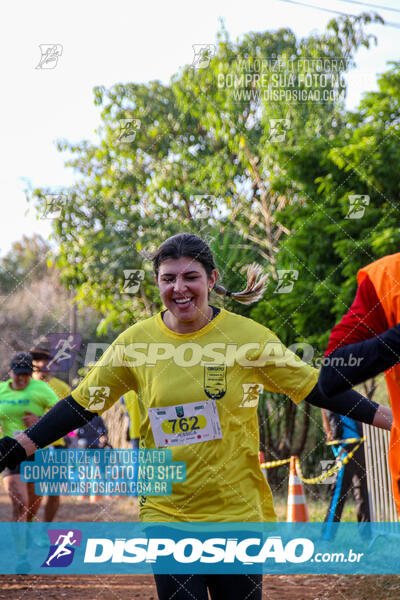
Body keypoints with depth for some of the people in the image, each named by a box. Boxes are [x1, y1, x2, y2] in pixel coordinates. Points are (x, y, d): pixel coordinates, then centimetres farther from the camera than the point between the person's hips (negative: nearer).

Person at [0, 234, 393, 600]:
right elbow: (82, 404, 5)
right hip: (166, 514, 1)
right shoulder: (135, 341, -2)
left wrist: (390, 418, -4)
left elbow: (316, 388, 0)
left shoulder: (248, 336, -5)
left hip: (238, 512, 0)